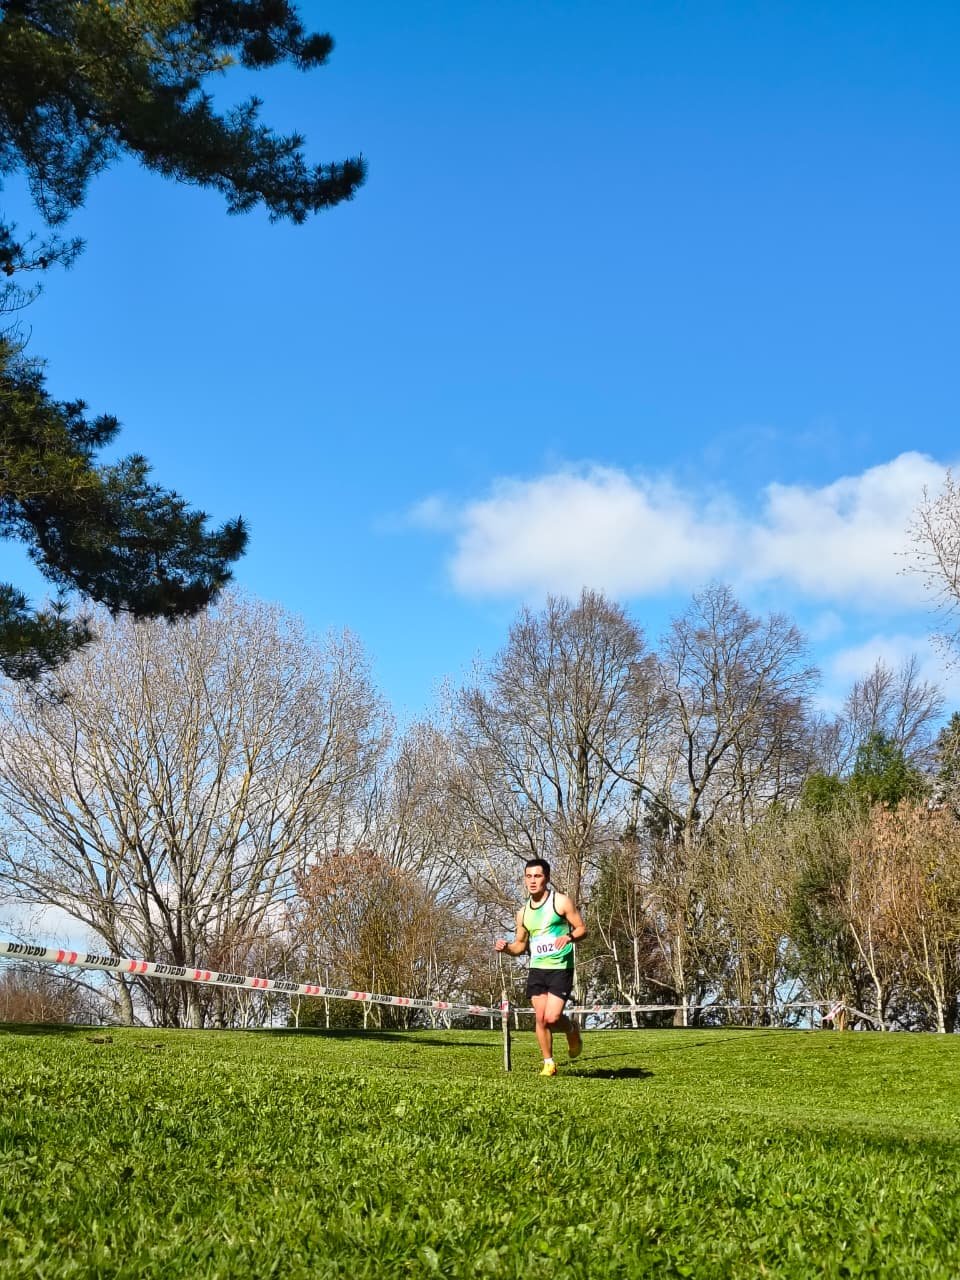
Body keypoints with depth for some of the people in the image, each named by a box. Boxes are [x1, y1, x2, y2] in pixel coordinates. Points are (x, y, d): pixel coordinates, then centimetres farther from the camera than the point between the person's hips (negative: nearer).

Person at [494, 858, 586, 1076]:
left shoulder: (561, 902, -4)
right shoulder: (523, 913, 12)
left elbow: (582, 929, -3)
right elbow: (520, 945, 20)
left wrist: (568, 937, -24)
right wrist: (506, 947, -2)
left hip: (560, 968, -5)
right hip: (537, 968, 5)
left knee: (552, 1018, -14)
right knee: (540, 1018, 1)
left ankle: (572, 1029, 19)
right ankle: (548, 1063, 16)